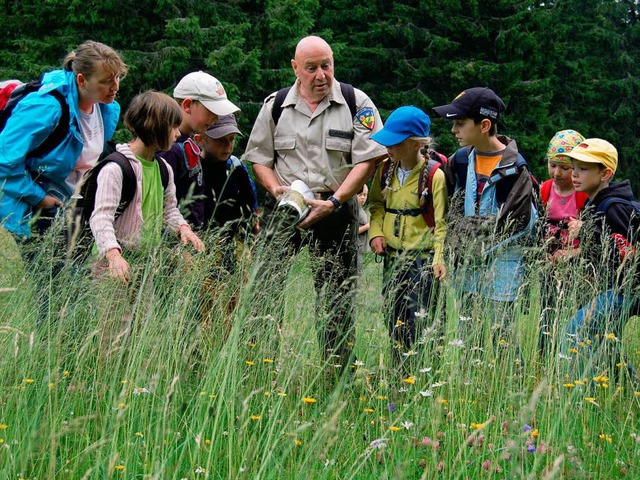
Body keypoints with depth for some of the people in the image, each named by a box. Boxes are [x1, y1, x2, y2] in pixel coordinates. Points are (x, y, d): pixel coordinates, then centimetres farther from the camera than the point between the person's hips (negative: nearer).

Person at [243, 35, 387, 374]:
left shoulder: (357, 104, 2)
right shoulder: (275, 105, 9)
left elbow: (368, 159, -4)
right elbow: (259, 157, 15)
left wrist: (333, 202, -14)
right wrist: (276, 188, -6)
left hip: (336, 210, -2)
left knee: (335, 298, -1)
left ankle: (335, 376, 7)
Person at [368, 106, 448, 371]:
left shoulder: (434, 175, -13)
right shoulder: (386, 169, 4)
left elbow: (442, 222, -11)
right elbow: (377, 204, 19)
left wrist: (440, 257, -20)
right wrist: (376, 232, 2)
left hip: (422, 259, -6)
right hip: (392, 257, 6)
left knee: (419, 322, -8)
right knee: (395, 321, 12)